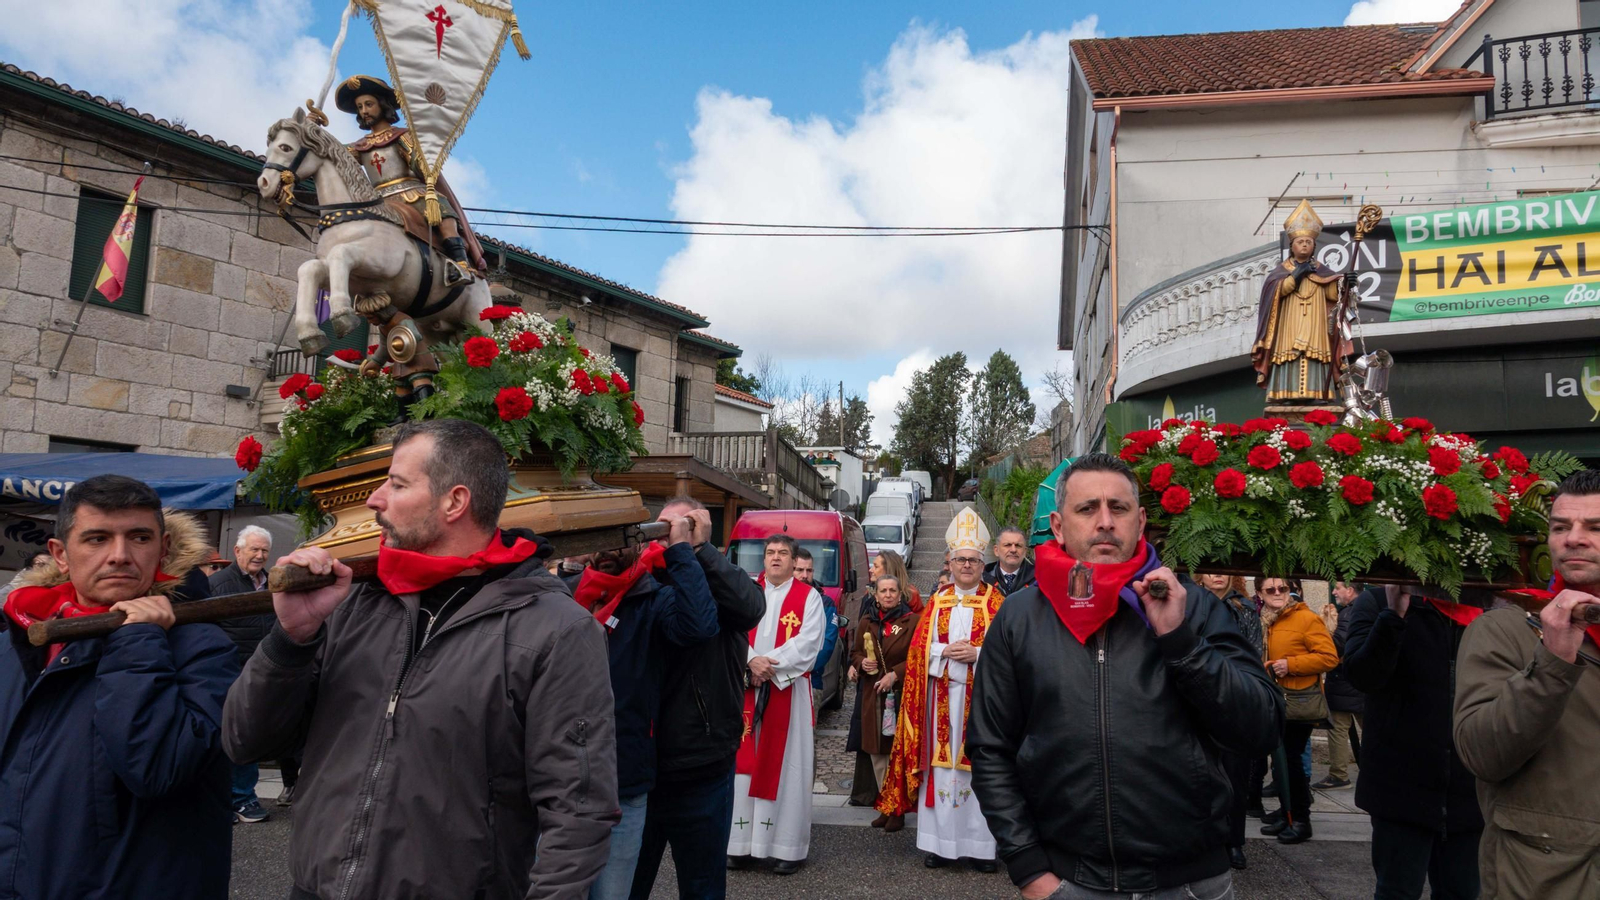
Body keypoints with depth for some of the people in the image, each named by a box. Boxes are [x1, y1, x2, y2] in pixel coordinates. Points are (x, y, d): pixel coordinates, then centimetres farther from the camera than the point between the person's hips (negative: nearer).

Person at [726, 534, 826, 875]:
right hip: (747, 689, 3)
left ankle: (788, 845, 6)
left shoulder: (809, 597, 2)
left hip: (789, 691, -3)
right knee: (745, 763, 3)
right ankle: (743, 842, 11)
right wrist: (751, 661, -17)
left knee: (787, 766, -1)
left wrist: (769, 665, -16)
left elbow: (808, 642, -9)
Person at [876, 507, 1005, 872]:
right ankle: (940, 842, 10)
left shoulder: (996, 602, 4)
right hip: (942, 696, 2)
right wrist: (945, 651, -9)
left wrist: (976, 653, -15)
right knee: (941, 762, 2)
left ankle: (980, 845, 8)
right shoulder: (938, 601, 13)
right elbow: (920, 645, 9)